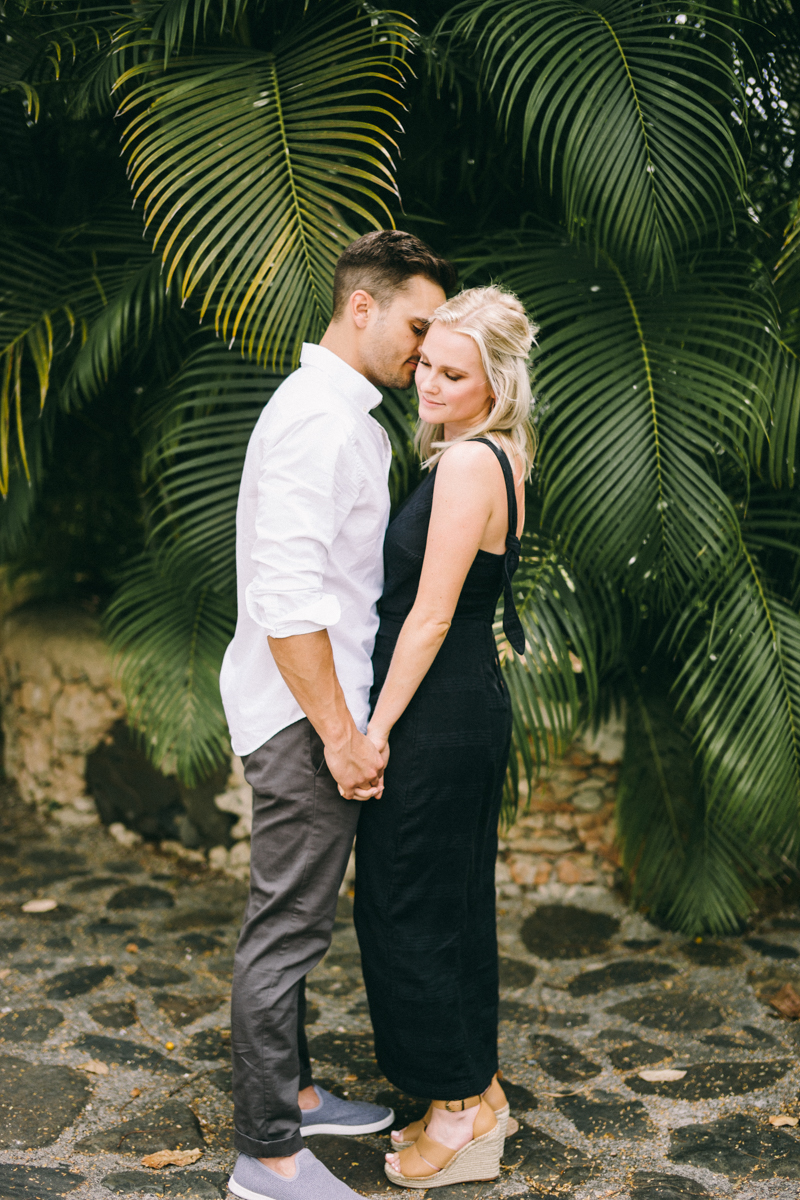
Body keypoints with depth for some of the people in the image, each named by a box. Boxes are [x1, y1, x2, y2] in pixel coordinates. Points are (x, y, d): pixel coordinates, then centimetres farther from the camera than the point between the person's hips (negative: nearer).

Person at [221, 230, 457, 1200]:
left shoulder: (347, 418, 16)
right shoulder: (317, 418, -18)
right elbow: (286, 598, -25)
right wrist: (341, 733, -22)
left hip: (319, 709, 10)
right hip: (305, 716, -10)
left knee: (292, 924, 19)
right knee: (285, 929, -1)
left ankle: (289, 1092, 33)